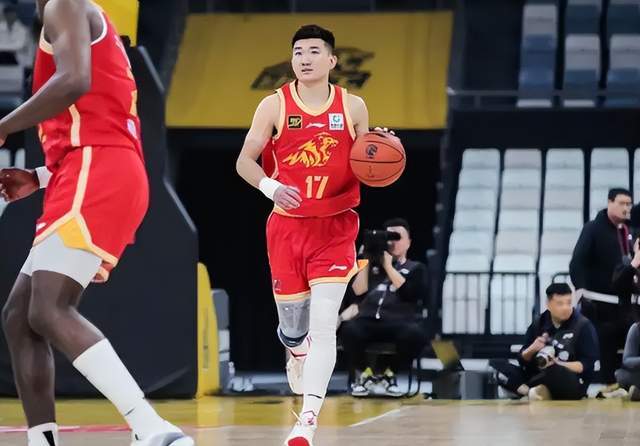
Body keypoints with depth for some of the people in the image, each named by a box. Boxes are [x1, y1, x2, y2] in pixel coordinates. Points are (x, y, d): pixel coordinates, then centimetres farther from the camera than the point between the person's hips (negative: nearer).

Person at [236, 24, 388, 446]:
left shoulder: (353, 106, 2)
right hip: (287, 225, 1)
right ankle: (297, 356, 48)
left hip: (336, 227, -1)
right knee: (292, 325, 9)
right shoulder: (275, 106, -1)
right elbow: (245, 161, -2)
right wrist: (271, 187, -22)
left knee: (323, 324, -16)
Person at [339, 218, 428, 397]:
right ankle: (365, 373, -5)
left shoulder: (416, 268, 22)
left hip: (399, 321, -1)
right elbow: (358, 291, 10)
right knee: (349, 330, -36)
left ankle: (388, 374, -8)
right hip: (368, 320, 1)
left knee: (415, 334, -38)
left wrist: (388, 266, 1)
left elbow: (408, 292, 1)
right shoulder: (372, 265, 25)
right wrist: (365, 262, 6)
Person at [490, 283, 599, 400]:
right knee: (495, 365, -13)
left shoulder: (583, 326, -3)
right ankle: (531, 391, -31)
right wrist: (531, 350, -11)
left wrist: (558, 365, -21)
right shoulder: (539, 324, 10)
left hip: (573, 383, -5)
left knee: (556, 373, -42)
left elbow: (589, 364, -8)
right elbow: (523, 360, 12)